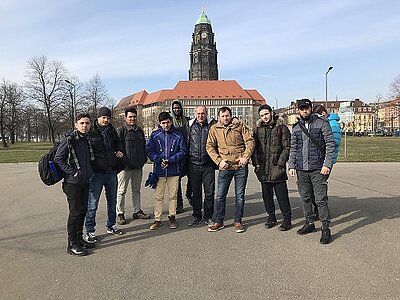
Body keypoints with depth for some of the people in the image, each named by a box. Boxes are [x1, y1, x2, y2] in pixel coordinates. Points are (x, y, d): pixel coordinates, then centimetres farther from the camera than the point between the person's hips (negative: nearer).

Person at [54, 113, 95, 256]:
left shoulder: (88, 140, 10)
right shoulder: (69, 140, -11)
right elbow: (58, 159, -12)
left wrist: (88, 172, 12)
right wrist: (72, 172, -15)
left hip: (85, 182, 7)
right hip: (73, 182, -7)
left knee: (83, 210, 13)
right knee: (75, 212, -4)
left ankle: (79, 239, 26)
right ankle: (72, 244, 6)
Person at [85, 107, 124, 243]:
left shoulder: (111, 130, 8)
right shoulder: (90, 132, -9)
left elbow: (117, 142, 26)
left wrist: (120, 151, 6)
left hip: (111, 172, 6)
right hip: (96, 172, -6)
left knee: (112, 201, 16)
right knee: (92, 204, 0)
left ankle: (111, 226, 32)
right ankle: (90, 231, 13)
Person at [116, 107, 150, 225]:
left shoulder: (139, 131, 13)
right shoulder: (121, 131, -6)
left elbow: (144, 146, 21)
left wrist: (144, 159, 12)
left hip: (138, 166, 6)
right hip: (125, 166, -6)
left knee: (136, 190, 15)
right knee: (121, 191, 3)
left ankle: (137, 211, 25)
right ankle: (120, 213, 12)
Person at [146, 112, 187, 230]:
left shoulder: (178, 135, 0)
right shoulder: (154, 135, 2)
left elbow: (183, 151, -1)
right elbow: (149, 151, 1)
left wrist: (170, 160, -13)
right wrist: (159, 160, -15)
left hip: (174, 171, 0)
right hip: (159, 171, 0)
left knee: (173, 195, 10)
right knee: (158, 196, 5)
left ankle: (172, 217, 24)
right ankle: (157, 219, 15)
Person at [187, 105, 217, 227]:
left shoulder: (212, 125, 0)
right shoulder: (190, 125, 5)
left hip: (208, 165, -1)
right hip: (193, 164, 1)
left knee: (209, 192, 4)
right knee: (195, 192, 10)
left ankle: (208, 217, 19)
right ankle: (197, 216, 23)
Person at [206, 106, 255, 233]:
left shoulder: (239, 126, 3)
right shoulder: (214, 129, 5)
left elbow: (250, 141, 1)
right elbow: (209, 147, 2)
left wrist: (245, 157, -11)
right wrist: (219, 161, -9)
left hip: (240, 166, 0)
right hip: (225, 167, 1)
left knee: (240, 195, 8)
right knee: (220, 195, 6)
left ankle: (238, 221, 21)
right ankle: (219, 221, 20)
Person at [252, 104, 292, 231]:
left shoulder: (281, 128, -2)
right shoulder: (258, 129, 10)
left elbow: (287, 147, -4)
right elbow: (254, 147, 11)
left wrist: (280, 163, -11)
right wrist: (256, 163, 1)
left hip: (277, 169, -4)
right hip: (263, 170, 4)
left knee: (282, 196, 2)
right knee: (266, 196, 13)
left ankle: (287, 219, 16)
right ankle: (271, 217, 28)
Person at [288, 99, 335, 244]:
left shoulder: (322, 123, -2)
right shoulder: (296, 127, 12)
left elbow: (330, 144, -5)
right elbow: (293, 148, 15)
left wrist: (327, 164, -14)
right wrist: (291, 165, 5)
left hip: (317, 168, -5)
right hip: (301, 169, 5)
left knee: (321, 199, -4)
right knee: (305, 198, 12)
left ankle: (326, 229, 5)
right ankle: (309, 223, 27)